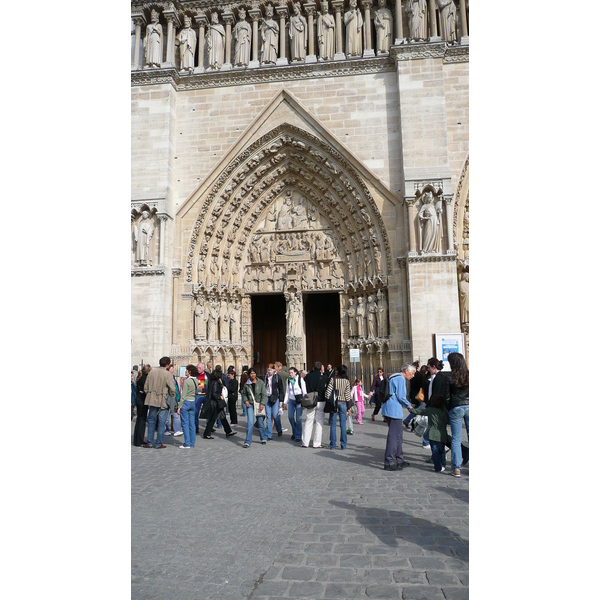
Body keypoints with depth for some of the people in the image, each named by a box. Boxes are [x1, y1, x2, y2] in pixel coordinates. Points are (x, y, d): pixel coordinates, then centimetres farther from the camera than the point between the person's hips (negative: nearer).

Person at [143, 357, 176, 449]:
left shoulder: (152, 372, 3)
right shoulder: (167, 374, -11)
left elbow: (145, 387, 8)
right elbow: (172, 389, -12)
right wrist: (171, 397, 7)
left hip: (152, 400, 4)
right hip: (163, 401, -4)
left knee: (151, 421, 15)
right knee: (161, 423, 5)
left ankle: (149, 442, 19)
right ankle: (159, 443, 10)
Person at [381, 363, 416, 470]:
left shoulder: (395, 377, 21)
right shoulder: (401, 378, -10)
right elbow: (401, 396, -15)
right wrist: (409, 406, 0)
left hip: (389, 409, 10)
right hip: (394, 410, -10)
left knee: (397, 436, 17)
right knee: (394, 436, -7)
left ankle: (399, 460, 26)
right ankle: (389, 463, -4)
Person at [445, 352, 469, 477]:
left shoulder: (450, 377, -8)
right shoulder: (469, 375, -2)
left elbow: (447, 396, -4)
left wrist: (447, 410, 8)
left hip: (456, 409, -2)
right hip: (469, 407, 2)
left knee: (456, 439, 4)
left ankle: (456, 468, 6)